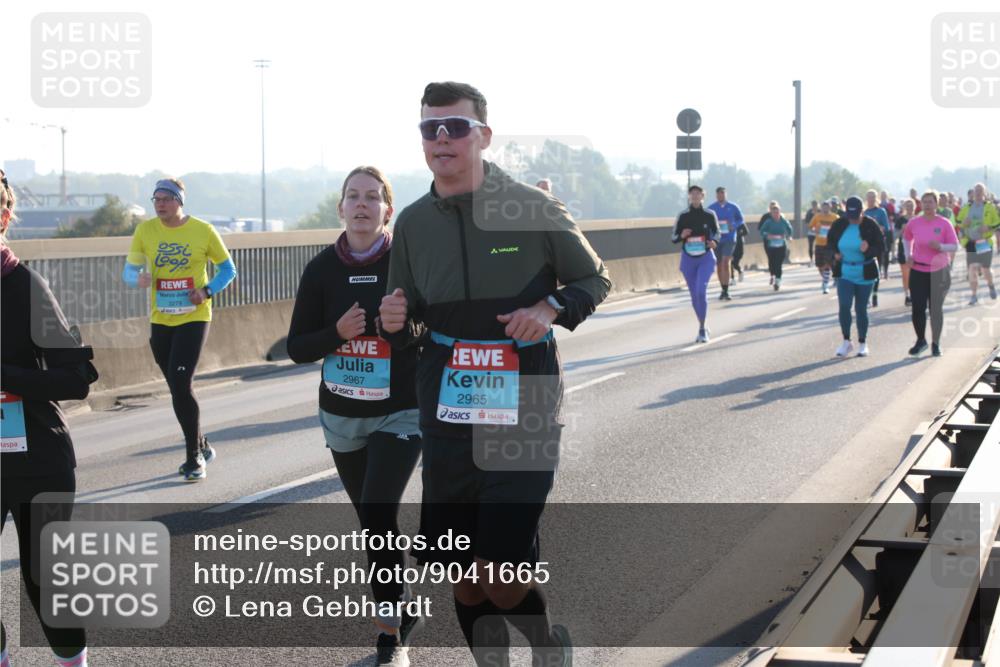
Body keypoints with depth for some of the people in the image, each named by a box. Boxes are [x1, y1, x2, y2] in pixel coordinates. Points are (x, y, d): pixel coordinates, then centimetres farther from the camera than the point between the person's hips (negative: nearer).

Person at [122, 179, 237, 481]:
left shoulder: (203, 231, -6)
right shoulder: (145, 231, 1)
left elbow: (228, 269, 4)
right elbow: (129, 270, 7)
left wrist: (207, 291, -14)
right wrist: (139, 278, -18)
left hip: (193, 317, -4)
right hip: (160, 320, 4)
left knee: (181, 385, -16)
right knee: (178, 389, 13)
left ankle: (195, 457, -4)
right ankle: (200, 446, 33)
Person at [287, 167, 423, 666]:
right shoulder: (321, 269, -2)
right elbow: (297, 347, 0)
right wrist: (338, 332, -17)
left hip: (400, 414, -4)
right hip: (342, 416, 4)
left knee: (377, 513, -17)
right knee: (372, 519, 13)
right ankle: (401, 610, 34)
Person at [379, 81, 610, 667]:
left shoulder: (534, 209, -6)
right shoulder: (414, 223, 6)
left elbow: (595, 281, 6)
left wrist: (551, 309, -14)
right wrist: (396, 325, -7)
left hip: (524, 412, -4)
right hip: (447, 415, 4)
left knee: (500, 576, -9)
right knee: (463, 576, 8)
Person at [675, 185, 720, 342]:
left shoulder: (709, 214, -2)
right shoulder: (683, 216, -1)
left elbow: (716, 232, 9)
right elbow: (674, 238, 3)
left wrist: (714, 241, -13)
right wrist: (682, 235, -19)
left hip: (705, 258, -2)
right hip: (688, 258, 2)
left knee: (701, 291, -19)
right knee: (694, 295, 8)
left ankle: (702, 329, -11)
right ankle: (702, 327, 26)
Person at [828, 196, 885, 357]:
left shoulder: (871, 225, -11)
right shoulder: (839, 224, -4)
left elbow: (881, 247, -8)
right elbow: (830, 241, 15)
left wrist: (869, 249, -28)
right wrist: (835, 252, -4)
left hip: (865, 273, -2)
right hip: (844, 272, 2)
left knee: (861, 309, 5)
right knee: (844, 306, -10)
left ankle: (862, 343, 19)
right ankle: (846, 341, 5)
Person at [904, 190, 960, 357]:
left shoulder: (944, 223, -8)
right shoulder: (914, 223, -1)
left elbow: (955, 246, -6)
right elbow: (907, 238, 19)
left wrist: (941, 246, -25)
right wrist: (908, 255, 4)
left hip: (939, 271, -1)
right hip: (918, 270, 1)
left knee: (936, 309, 6)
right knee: (918, 308, -3)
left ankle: (936, 343, 20)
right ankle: (921, 340, 18)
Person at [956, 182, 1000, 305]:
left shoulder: (990, 208, -3)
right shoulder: (966, 208, 7)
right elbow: (958, 222, 14)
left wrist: (988, 228, -20)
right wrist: (963, 223, -9)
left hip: (985, 242, -2)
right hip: (970, 243, 2)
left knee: (985, 269, 3)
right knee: (972, 269, -2)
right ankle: (974, 296, 6)